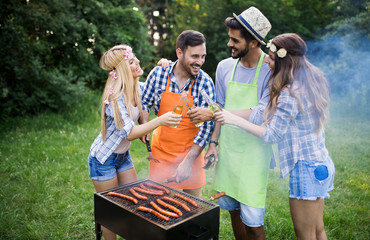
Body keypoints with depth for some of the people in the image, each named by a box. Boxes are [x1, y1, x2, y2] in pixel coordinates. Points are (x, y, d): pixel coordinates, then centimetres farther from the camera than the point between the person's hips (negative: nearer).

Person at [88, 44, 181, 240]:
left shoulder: (135, 88, -4)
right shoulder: (115, 96, -28)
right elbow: (130, 133, -35)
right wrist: (160, 121, -45)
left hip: (123, 156, 8)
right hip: (104, 159, -7)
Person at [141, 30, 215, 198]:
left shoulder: (205, 82, -13)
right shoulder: (158, 74, -10)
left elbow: (207, 125, -13)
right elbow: (145, 103, 7)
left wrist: (188, 161, -16)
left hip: (191, 152, -1)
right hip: (161, 151, 1)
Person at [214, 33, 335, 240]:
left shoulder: (289, 95, -23)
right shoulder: (313, 81, 5)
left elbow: (272, 134, -18)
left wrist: (235, 119, -16)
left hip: (306, 168, -10)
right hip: (322, 164, 10)